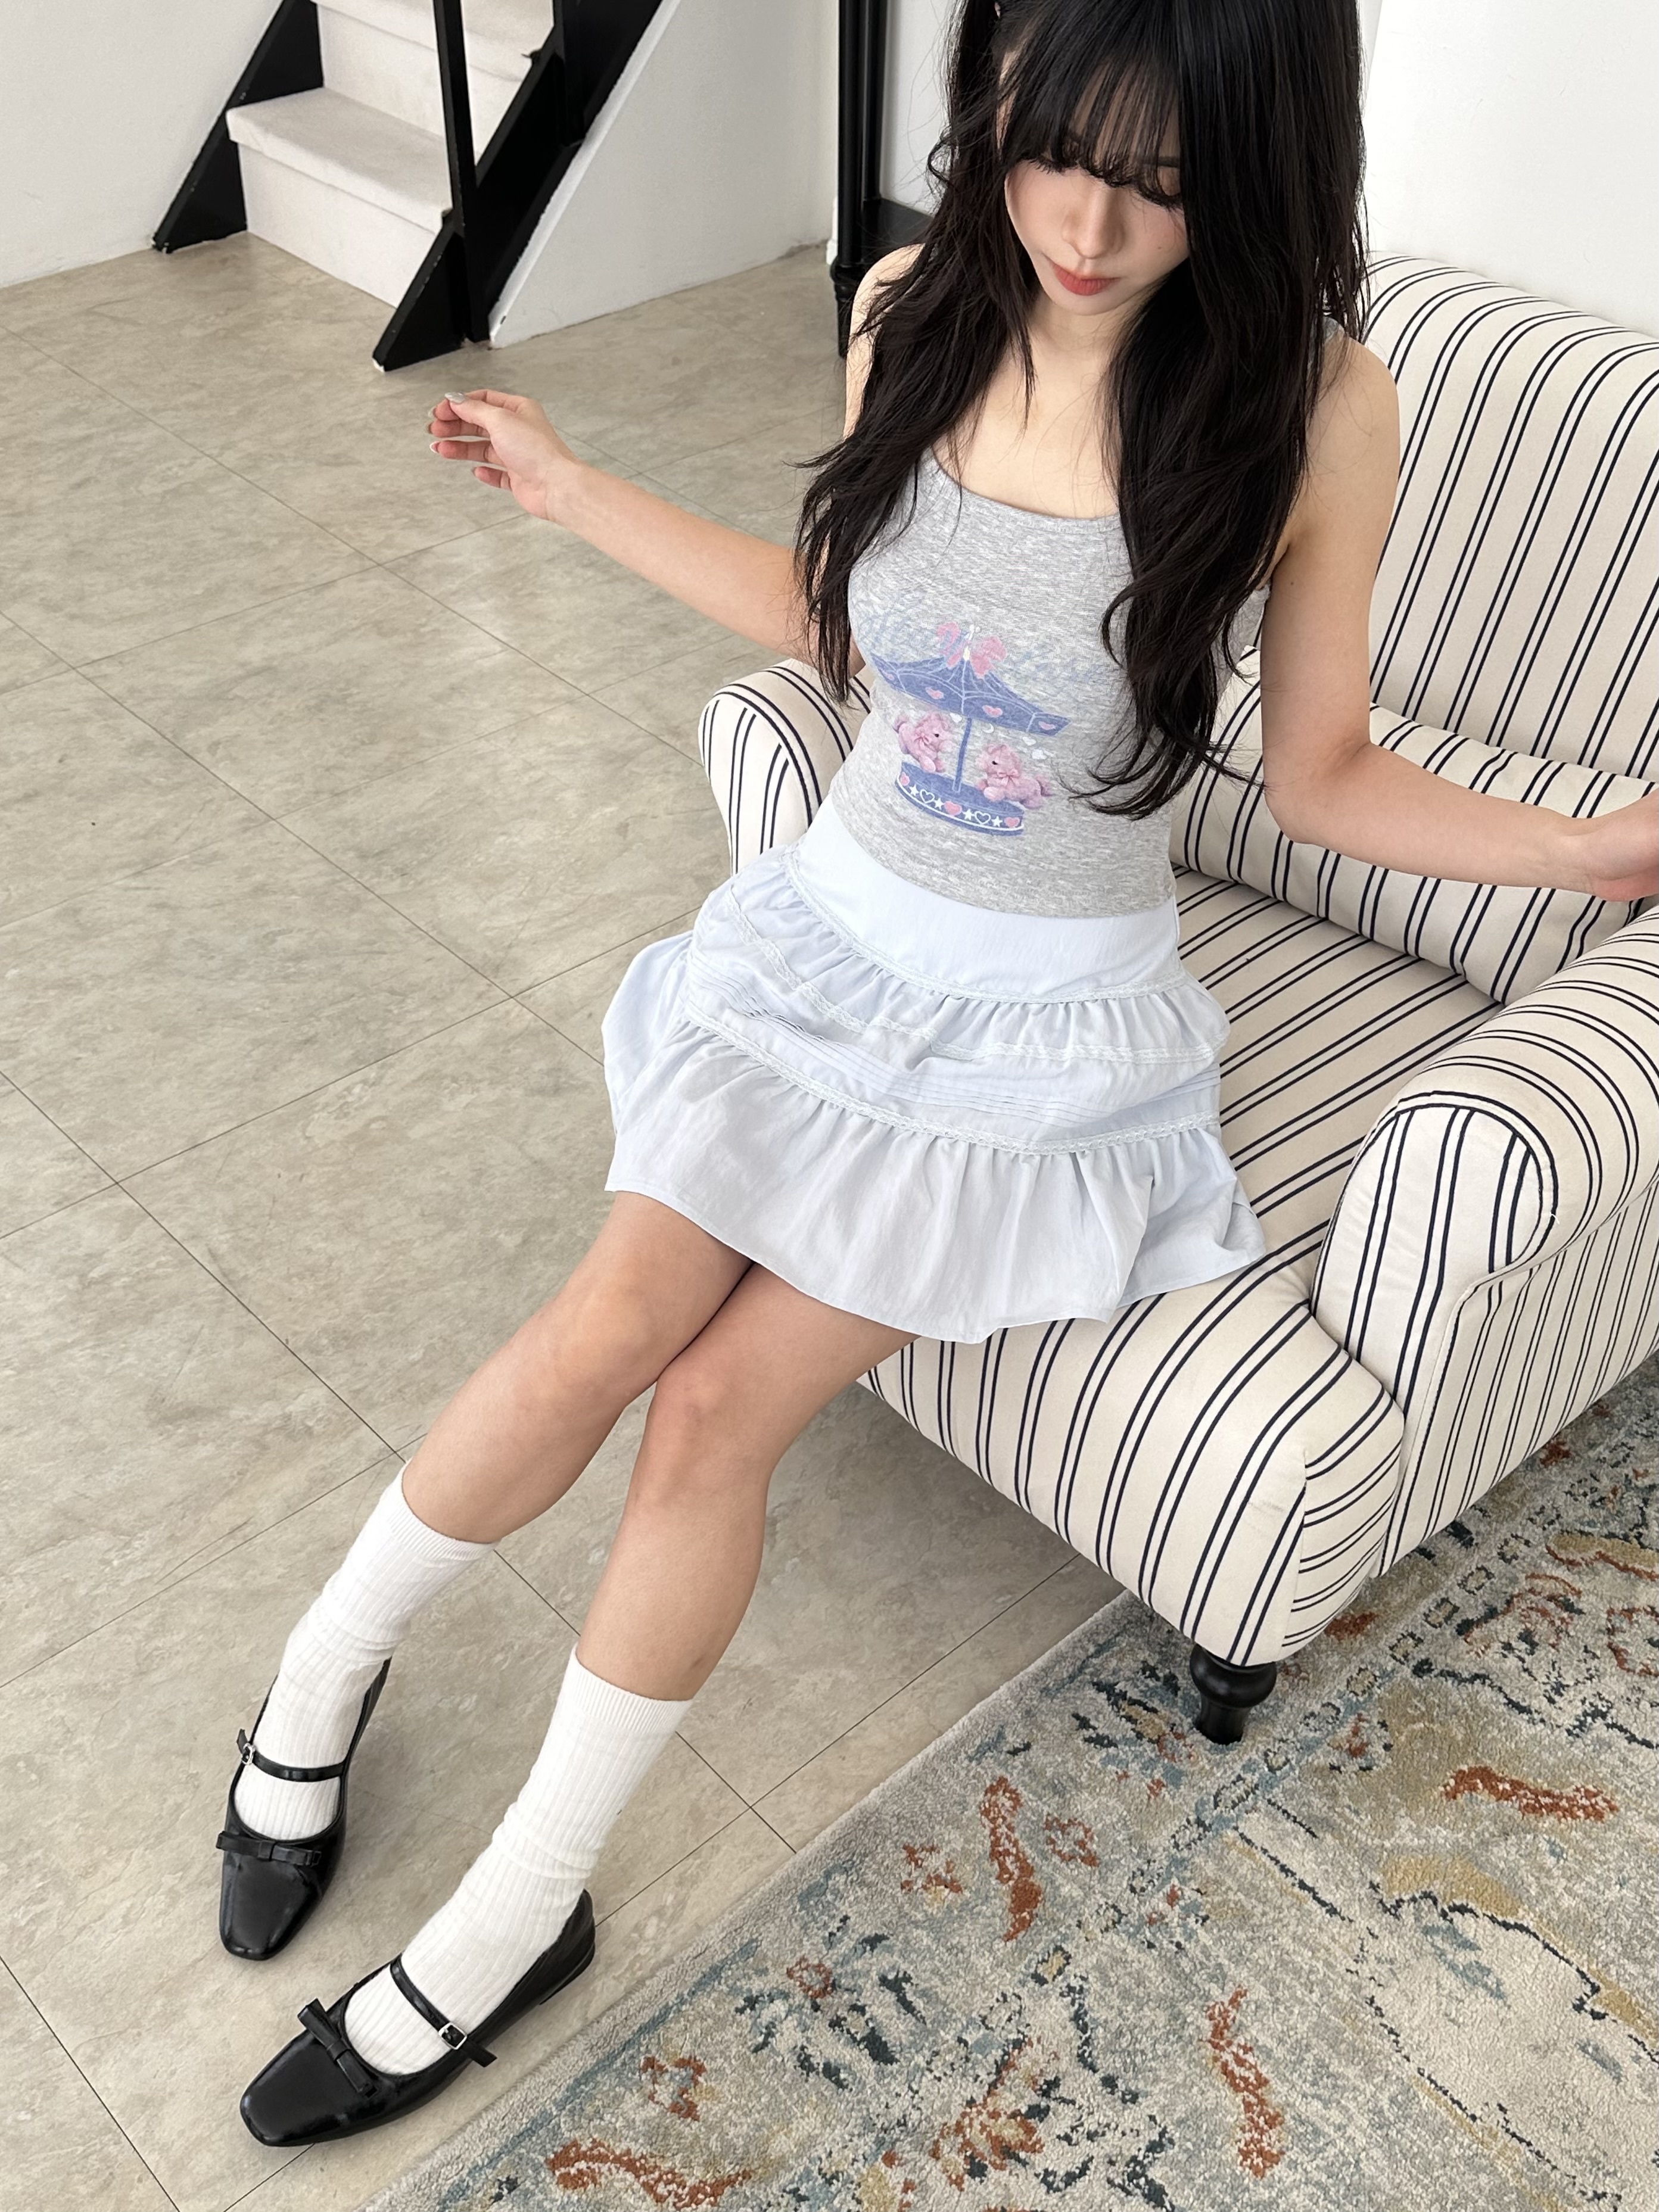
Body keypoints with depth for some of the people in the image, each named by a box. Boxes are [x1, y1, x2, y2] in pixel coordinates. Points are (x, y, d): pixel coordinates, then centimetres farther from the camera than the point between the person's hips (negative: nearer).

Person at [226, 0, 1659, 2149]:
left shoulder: (1314, 406, -14)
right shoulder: (915, 308, -4)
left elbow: (1319, 775, -4)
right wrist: (581, 496, 14)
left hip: (1050, 1025, -3)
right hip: (834, 931, 3)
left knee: (722, 1403, -13)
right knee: (605, 1330, -14)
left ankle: (514, 1916, 7)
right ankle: (329, 1660, 15)